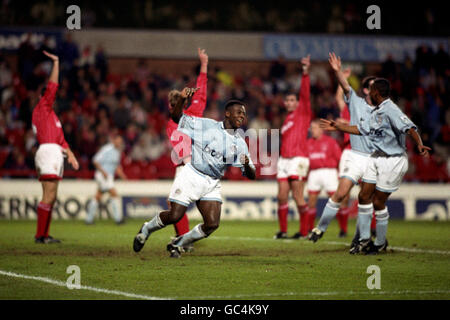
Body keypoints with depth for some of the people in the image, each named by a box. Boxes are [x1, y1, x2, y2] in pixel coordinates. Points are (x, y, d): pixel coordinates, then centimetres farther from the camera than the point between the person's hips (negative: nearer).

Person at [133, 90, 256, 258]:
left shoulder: (240, 144, 7)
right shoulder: (206, 125, -4)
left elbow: (251, 175, 7)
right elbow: (176, 117, -2)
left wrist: (247, 165, -17)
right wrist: (182, 99, -21)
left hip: (212, 185, 4)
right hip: (192, 176, -4)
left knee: (212, 224, -10)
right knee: (174, 216, -9)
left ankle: (178, 244, 14)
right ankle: (146, 230, 22)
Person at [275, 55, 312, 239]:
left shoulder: (303, 112, 4)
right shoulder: (287, 120, 21)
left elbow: (305, 93, -9)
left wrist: (305, 73, -20)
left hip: (298, 159, -6)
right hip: (284, 160, 6)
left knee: (298, 196, -8)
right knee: (282, 196, 1)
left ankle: (304, 230, 1)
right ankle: (282, 230, 8)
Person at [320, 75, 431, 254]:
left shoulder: (390, 110, -19)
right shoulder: (376, 112, 11)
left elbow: (409, 128, -31)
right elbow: (360, 129, 26)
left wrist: (419, 145, -46)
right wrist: (337, 127, 31)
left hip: (394, 160, -9)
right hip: (377, 157, 9)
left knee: (378, 202, -2)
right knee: (364, 196, 5)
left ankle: (380, 243, 16)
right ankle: (364, 240, 15)